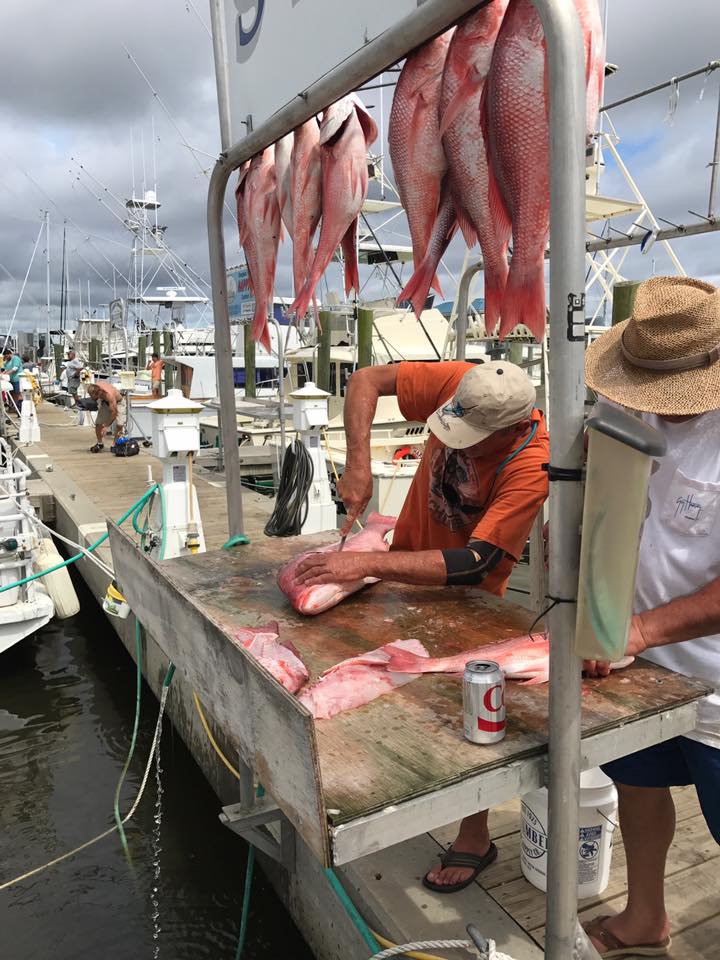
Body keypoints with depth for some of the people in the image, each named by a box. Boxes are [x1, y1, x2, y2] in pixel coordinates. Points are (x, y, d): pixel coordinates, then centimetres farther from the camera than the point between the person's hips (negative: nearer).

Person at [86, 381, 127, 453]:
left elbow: (114, 412, -36)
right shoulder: (94, 389, -26)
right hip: (105, 403, 5)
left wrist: (106, 426, -32)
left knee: (119, 425, -22)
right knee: (98, 423, -4)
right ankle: (99, 444, 16)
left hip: (118, 402, -5)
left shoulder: (109, 394, -42)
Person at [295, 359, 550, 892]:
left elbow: (472, 564, -39)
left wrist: (366, 563, -44)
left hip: (466, 590, -4)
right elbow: (366, 380, -16)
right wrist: (358, 464, -29)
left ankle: (475, 839, 29)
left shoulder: (534, 467, -35)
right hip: (411, 558, 5)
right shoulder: (460, 384, -25)